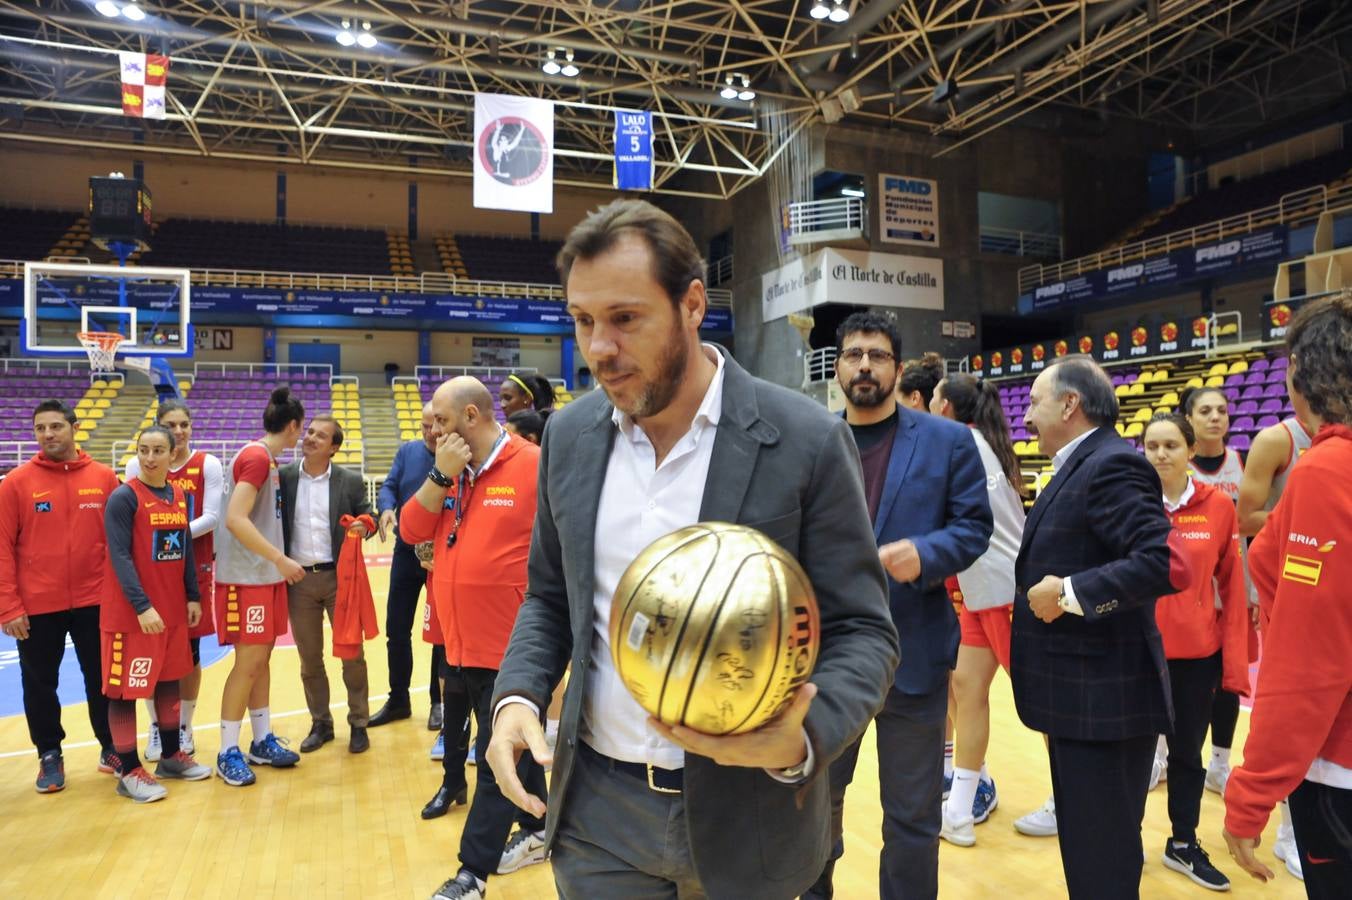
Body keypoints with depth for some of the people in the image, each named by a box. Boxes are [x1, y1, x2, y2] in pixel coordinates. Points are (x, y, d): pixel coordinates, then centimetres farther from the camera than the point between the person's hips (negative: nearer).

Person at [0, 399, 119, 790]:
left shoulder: (104, 478, 0)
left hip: (94, 601, 1)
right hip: (36, 606, 0)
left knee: (102, 678, 11)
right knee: (40, 684, 12)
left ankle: (111, 747, 27)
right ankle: (50, 756, 29)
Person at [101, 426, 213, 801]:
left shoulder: (179, 496, 7)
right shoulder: (123, 497, -12)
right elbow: (120, 557, -17)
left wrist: (193, 597, 10)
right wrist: (142, 605, -23)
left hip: (172, 609, 7)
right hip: (131, 612, -7)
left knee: (170, 680, 16)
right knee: (125, 688, 3)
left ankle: (171, 755, 30)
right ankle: (128, 771, 13)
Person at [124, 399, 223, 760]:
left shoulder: (207, 464, -1)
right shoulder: (138, 464, 3)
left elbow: (212, 517, -7)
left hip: (195, 568, -1)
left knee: (189, 649, 6)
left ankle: (184, 727, 21)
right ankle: (156, 727, 21)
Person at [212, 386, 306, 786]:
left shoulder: (265, 457, 13)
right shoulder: (256, 456, -16)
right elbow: (235, 519, -24)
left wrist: (277, 563, 14)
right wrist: (281, 559, -23)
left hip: (264, 574, 9)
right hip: (245, 577, -9)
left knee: (261, 658, 13)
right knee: (248, 662, -3)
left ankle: (263, 742, 22)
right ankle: (228, 752, 9)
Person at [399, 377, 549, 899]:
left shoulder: (534, 466, -13)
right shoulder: (450, 471, 9)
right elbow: (412, 529, 1)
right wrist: (441, 475, -11)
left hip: (513, 645, -7)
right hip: (463, 641, 7)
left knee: (498, 757, 4)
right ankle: (536, 832, 38)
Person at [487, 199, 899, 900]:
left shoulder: (807, 441, -14)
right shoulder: (569, 436, -1)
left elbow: (862, 632, -10)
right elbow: (550, 595, 9)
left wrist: (801, 741, -27)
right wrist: (518, 694, -7)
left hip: (745, 815, -2)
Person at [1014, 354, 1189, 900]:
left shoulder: (1111, 465, -19)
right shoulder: (1079, 468, 13)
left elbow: (1167, 563, -30)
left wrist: (1068, 593, -24)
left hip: (1104, 698, -10)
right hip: (1080, 693, 10)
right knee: (1084, 847, 22)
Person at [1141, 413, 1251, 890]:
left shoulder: (1218, 506, -3)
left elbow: (1232, 586, 1)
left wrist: (1235, 659, -1)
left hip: (1198, 652, 1)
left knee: (1188, 752, 17)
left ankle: (1184, 844, 37)